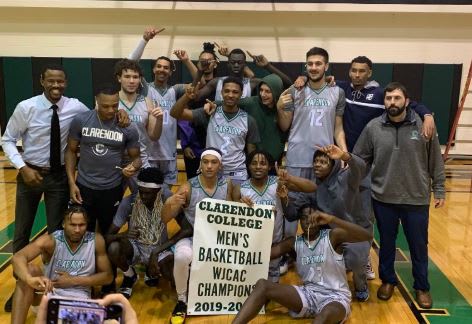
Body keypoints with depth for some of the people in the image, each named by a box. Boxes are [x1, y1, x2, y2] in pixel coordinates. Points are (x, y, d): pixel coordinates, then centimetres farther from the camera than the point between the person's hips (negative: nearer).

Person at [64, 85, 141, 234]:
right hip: (84, 187, 0)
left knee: (108, 233, 16)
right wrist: (71, 183, -6)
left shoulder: (129, 128, -9)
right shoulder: (80, 120, -8)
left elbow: (136, 157, 0)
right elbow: (71, 151, 0)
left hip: (112, 189, 0)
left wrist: (133, 167, -24)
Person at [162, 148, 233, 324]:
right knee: (182, 256, -35)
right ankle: (182, 300, -10)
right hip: (192, 238, -3)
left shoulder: (227, 185, -4)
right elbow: (165, 219, -11)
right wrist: (170, 205, -34)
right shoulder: (188, 187, -13)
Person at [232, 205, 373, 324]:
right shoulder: (295, 242, 7)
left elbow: (367, 236, -20)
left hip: (335, 296, -4)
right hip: (308, 294, 4)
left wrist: (331, 219, -30)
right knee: (263, 285, -15)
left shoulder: (333, 236, -5)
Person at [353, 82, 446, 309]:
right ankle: (388, 280, 37)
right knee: (386, 243, 17)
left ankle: (422, 287, 33)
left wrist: (439, 190, 2)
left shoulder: (424, 125, -8)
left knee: (419, 246, 13)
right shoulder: (373, 127, -5)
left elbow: (436, 162, 0)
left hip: (417, 199, -1)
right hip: (383, 199, 1)